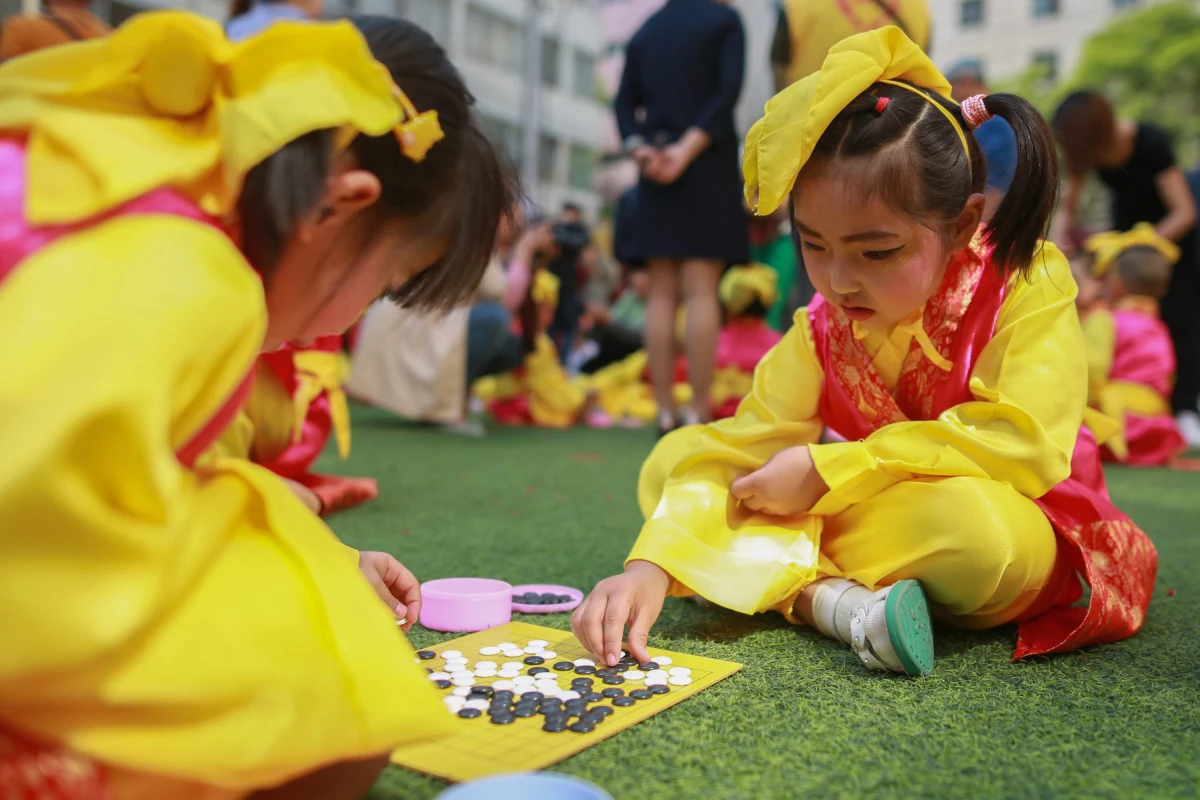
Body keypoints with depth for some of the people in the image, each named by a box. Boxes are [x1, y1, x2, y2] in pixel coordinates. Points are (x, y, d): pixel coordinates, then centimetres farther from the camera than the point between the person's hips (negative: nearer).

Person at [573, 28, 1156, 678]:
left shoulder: (1029, 285, -17)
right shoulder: (823, 327, -7)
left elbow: (1022, 441, -29)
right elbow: (741, 446, -15)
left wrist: (824, 472, -28)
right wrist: (651, 565, -32)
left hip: (1012, 532, -3)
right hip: (867, 519, 4)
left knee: (969, 521, -42)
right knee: (672, 458, -10)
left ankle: (784, 574, -16)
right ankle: (829, 597, -29)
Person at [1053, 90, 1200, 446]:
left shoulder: (1151, 143, -31)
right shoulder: (1086, 148, -17)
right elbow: (1068, 207, -9)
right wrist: (1059, 243, -26)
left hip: (1169, 228, -5)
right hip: (1126, 226, 5)